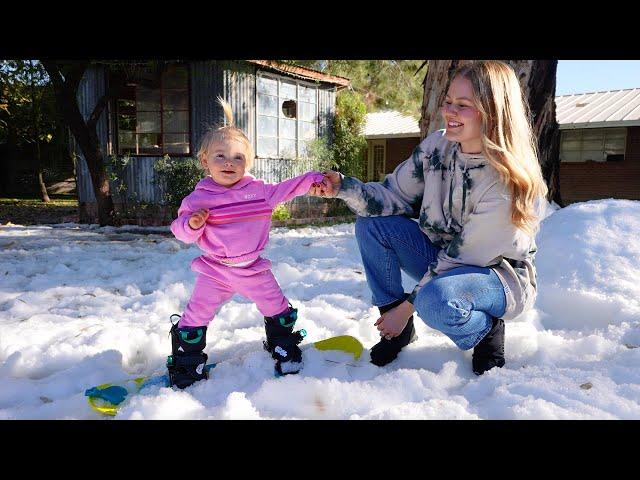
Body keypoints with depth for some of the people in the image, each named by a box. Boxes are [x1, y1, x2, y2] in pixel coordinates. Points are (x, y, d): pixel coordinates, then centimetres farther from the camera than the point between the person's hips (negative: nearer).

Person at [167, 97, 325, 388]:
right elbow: (181, 231, -6)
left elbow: (285, 190, 13)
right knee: (194, 318, -2)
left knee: (279, 310, 12)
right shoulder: (197, 198, -8)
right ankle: (186, 366, 17)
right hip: (214, 271, -2)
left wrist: (312, 179, 7)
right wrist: (191, 224, -28)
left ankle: (284, 348, 38)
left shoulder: (258, 190, -1)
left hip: (253, 268, 2)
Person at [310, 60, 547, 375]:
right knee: (371, 224, -15)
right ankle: (398, 329, -3)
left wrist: (407, 305, -20)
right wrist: (343, 187, -24)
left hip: (499, 275, -6)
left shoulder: (510, 182, -27)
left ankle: (487, 330, -2)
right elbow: (395, 197, -6)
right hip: (443, 258, 6)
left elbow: (464, 257, -24)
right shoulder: (437, 145, -10)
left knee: (435, 300, -39)